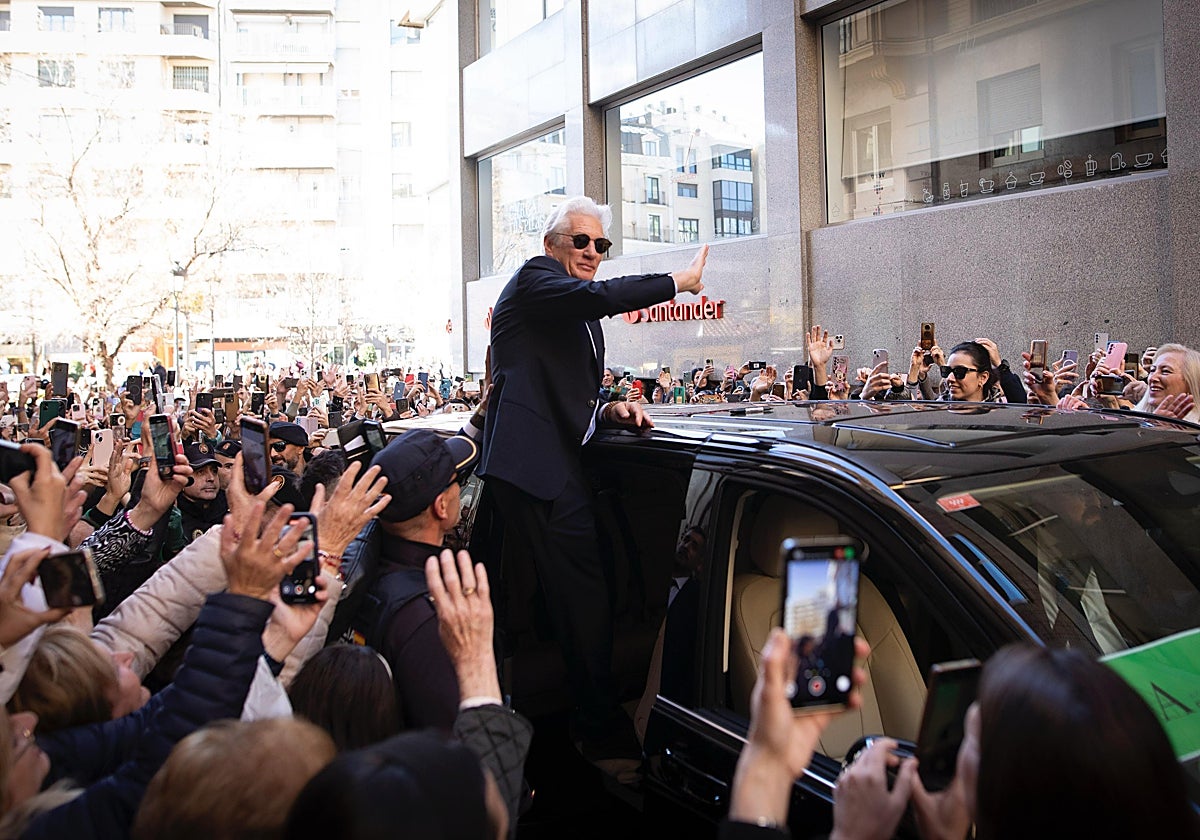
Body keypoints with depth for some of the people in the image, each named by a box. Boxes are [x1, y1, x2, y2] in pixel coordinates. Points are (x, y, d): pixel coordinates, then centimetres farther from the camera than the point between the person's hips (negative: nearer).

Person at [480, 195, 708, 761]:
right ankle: (600, 727, -1)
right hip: (535, 462, -9)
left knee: (567, 594, 10)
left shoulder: (581, 318, 27)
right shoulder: (534, 278, -1)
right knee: (582, 592, -10)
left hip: (560, 462, 10)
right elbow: (597, 295, -22)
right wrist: (677, 282, -12)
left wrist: (607, 411, 9)